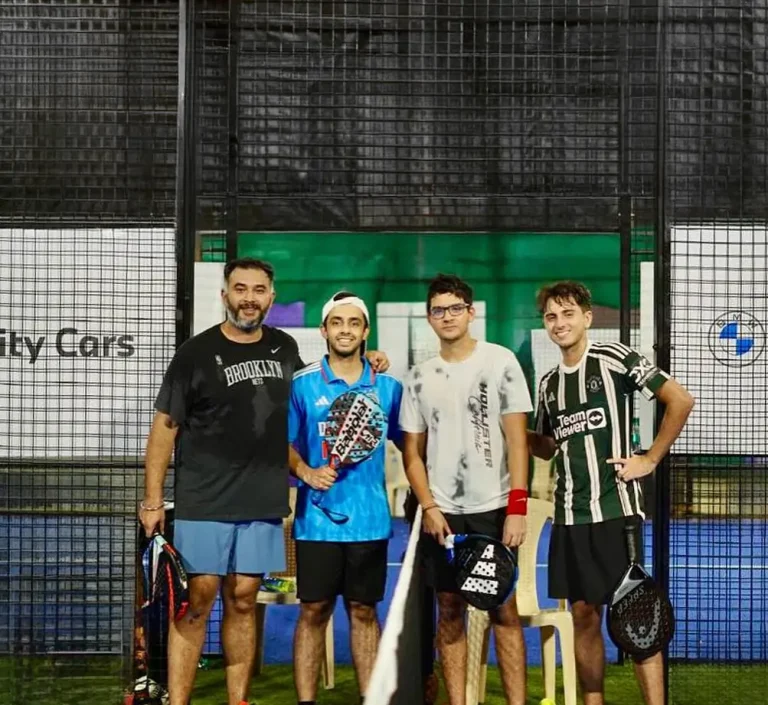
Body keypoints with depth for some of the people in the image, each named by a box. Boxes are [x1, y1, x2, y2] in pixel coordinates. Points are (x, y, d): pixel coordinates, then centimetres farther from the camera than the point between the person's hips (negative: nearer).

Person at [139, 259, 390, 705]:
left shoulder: (285, 348, 8)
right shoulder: (197, 353, -5)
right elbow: (165, 426, -2)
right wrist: (153, 500, -6)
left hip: (263, 502, 4)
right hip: (204, 501, -3)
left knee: (242, 600, 10)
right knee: (197, 601, -4)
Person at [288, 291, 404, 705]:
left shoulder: (387, 387, 5)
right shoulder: (302, 384, 0)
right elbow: (284, 442, 2)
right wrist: (305, 472, -16)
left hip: (370, 519, 2)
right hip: (317, 519, -2)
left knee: (364, 610, 10)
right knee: (313, 611, 3)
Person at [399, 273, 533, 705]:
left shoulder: (500, 361, -2)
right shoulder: (420, 377, 8)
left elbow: (516, 438, -5)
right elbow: (413, 452, 11)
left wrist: (517, 508, -12)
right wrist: (429, 507, -2)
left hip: (493, 508, -3)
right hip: (442, 513, 3)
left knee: (504, 610, -1)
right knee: (450, 613, 7)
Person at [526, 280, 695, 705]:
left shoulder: (614, 358, -5)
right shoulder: (549, 383, 13)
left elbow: (680, 400, -8)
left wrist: (650, 460, -8)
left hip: (615, 509, -6)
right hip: (569, 514, 6)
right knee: (583, 615, 10)